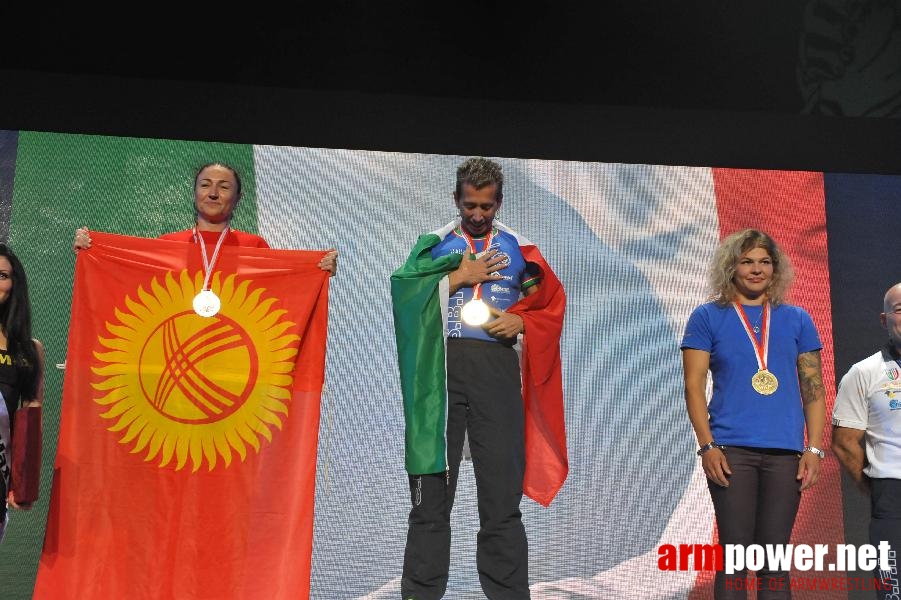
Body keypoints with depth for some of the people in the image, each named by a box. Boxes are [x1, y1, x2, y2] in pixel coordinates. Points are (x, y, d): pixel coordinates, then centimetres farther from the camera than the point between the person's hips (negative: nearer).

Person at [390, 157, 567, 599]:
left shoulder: (517, 248, 15)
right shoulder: (435, 244, 13)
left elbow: (552, 305, 16)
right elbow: (403, 292, -3)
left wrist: (521, 322, -2)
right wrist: (457, 277, -5)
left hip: (497, 369, 0)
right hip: (440, 368, 0)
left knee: (502, 487, 0)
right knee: (432, 486, 2)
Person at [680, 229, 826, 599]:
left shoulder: (797, 320, 13)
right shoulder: (707, 317, 6)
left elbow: (814, 389, 11)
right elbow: (694, 385, 0)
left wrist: (814, 449, 1)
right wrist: (707, 446, -9)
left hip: (786, 452, 2)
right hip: (731, 450, -2)